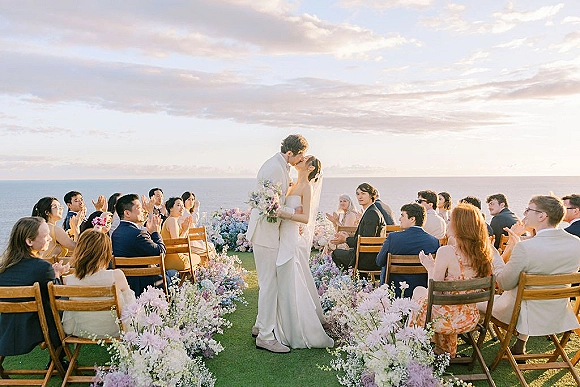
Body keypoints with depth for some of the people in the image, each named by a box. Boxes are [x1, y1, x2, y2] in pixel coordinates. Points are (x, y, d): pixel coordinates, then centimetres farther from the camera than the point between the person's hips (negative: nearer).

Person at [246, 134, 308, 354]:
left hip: (269, 231, 11)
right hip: (266, 233, -11)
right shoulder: (275, 169, -21)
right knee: (270, 284, -4)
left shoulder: (279, 165, 12)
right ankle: (265, 336, 6)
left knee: (268, 282, 18)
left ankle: (261, 325, 31)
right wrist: (294, 211, -13)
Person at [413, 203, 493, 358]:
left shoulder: (446, 252, -25)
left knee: (419, 291, 25)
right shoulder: (483, 253, -7)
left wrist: (430, 267, -2)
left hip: (445, 320, -5)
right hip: (470, 320, 6)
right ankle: (448, 349, 46)